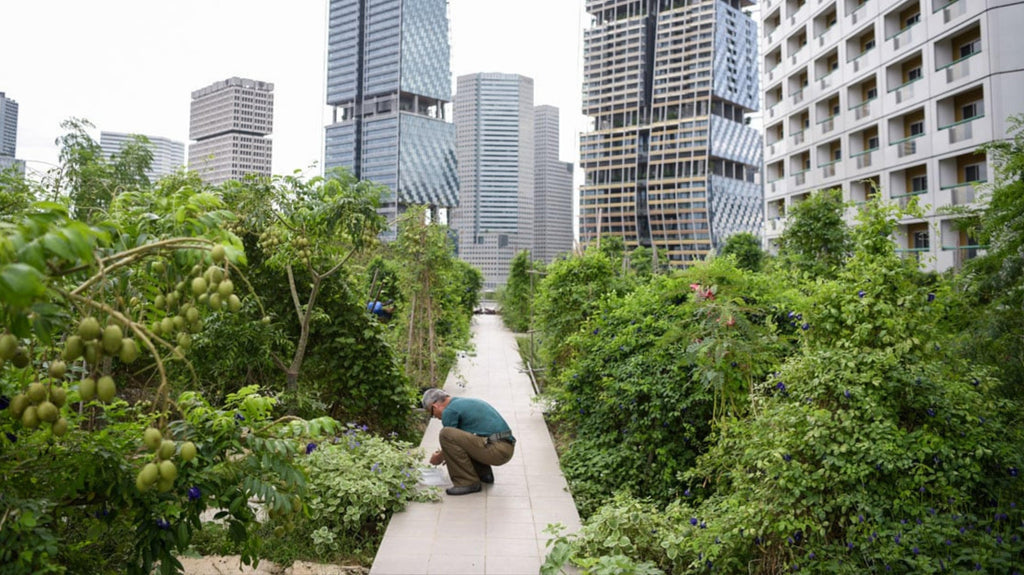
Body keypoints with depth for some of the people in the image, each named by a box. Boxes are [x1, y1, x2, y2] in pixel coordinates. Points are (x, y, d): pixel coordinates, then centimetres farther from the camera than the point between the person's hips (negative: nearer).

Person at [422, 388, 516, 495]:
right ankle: (484, 473, 19)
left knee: (446, 434, -16)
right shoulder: (466, 402, 22)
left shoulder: (449, 411, -6)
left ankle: (467, 482, -8)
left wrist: (438, 458, 24)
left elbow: (450, 441, 4)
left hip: (496, 450, -10)